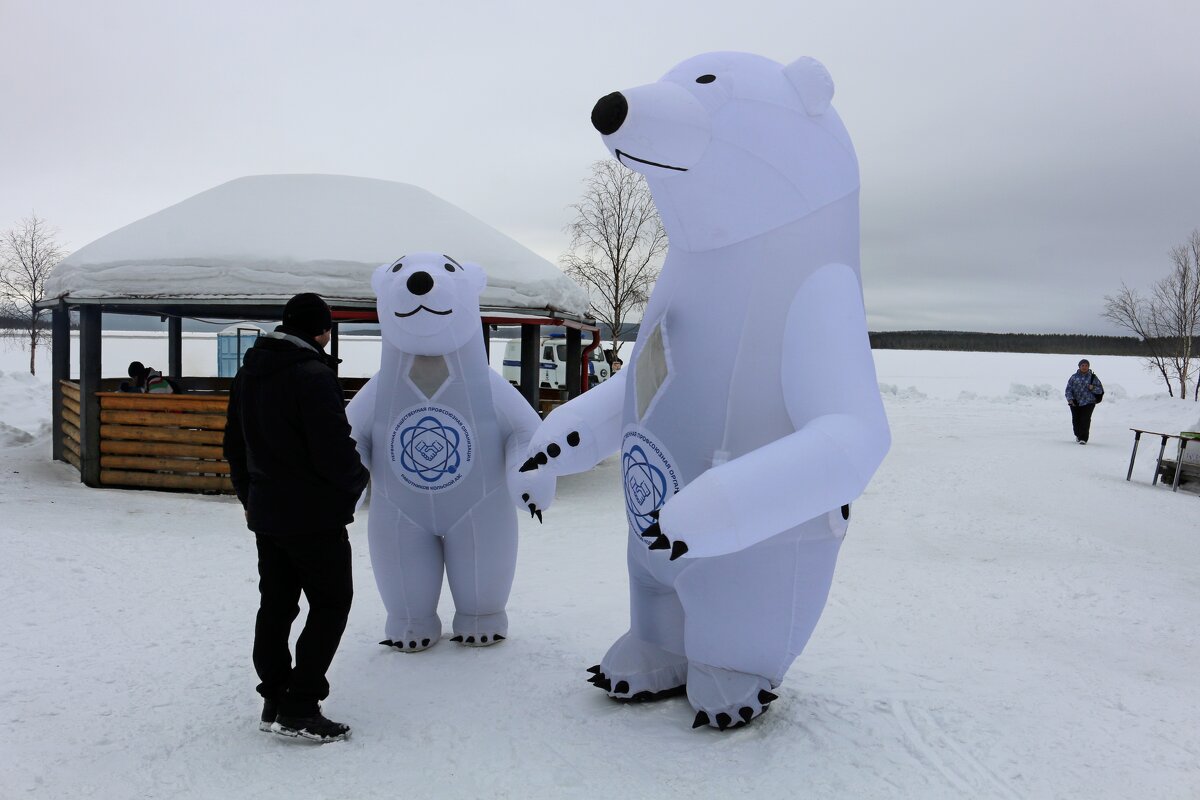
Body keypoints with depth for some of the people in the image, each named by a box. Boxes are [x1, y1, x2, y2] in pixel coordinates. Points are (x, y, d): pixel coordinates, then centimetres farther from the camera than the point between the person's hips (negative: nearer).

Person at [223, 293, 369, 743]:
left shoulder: (248, 374, 10)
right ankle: (300, 708, -1)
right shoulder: (313, 376, -20)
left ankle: (274, 701, 21)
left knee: (275, 604, 15)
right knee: (331, 603, 2)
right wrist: (354, 483, -2)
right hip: (314, 515, -8)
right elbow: (335, 449, -22)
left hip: (265, 512, 8)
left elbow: (235, 445, 17)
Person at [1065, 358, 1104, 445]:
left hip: (1088, 403, -2)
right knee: (1076, 420, 8)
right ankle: (1078, 435, 33)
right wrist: (1070, 399, -12)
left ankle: (1083, 438, -7)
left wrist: (1093, 388, -14)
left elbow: (1100, 390, 7)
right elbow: (1069, 389, 4)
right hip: (1075, 403, 2)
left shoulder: (1093, 377, 6)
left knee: (1085, 420, -12)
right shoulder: (1074, 377, 7)